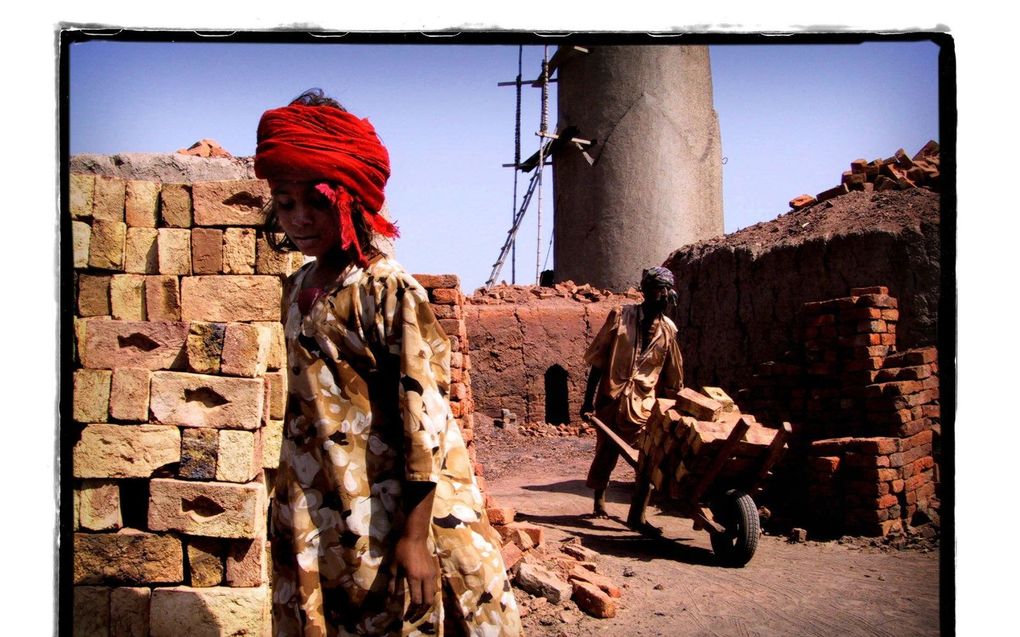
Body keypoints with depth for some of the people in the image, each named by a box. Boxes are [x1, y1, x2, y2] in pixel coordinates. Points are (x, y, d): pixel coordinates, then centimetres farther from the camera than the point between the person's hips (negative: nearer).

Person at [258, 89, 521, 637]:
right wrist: (291, 515, 16)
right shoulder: (298, 289, 6)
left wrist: (415, 534, -20)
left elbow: (425, 415, -18)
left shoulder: (390, 293, -15)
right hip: (314, 520, 7)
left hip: (390, 510, -7)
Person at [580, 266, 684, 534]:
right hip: (612, 399, -2)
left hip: (645, 405, 2)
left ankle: (637, 516, 1)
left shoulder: (668, 330, 2)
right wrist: (588, 400, -6)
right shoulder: (620, 317, -6)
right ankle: (599, 498, 39)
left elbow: (672, 378, 10)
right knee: (606, 454, 12)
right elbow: (598, 361, -4)